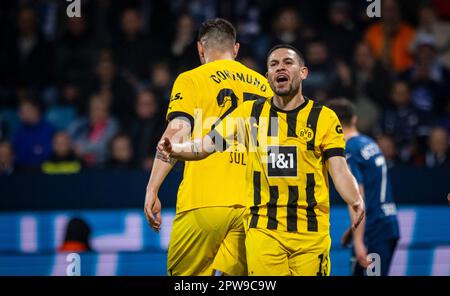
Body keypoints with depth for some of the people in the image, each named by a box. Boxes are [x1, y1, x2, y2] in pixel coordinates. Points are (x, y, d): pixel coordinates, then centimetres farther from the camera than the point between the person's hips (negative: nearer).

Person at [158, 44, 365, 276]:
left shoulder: (323, 117, 5)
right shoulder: (249, 113, 9)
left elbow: (339, 171, -1)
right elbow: (205, 146, 7)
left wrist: (355, 201, -21)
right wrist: (175, 149, -13)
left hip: (310, 231, -1)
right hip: (263, 229, 1)